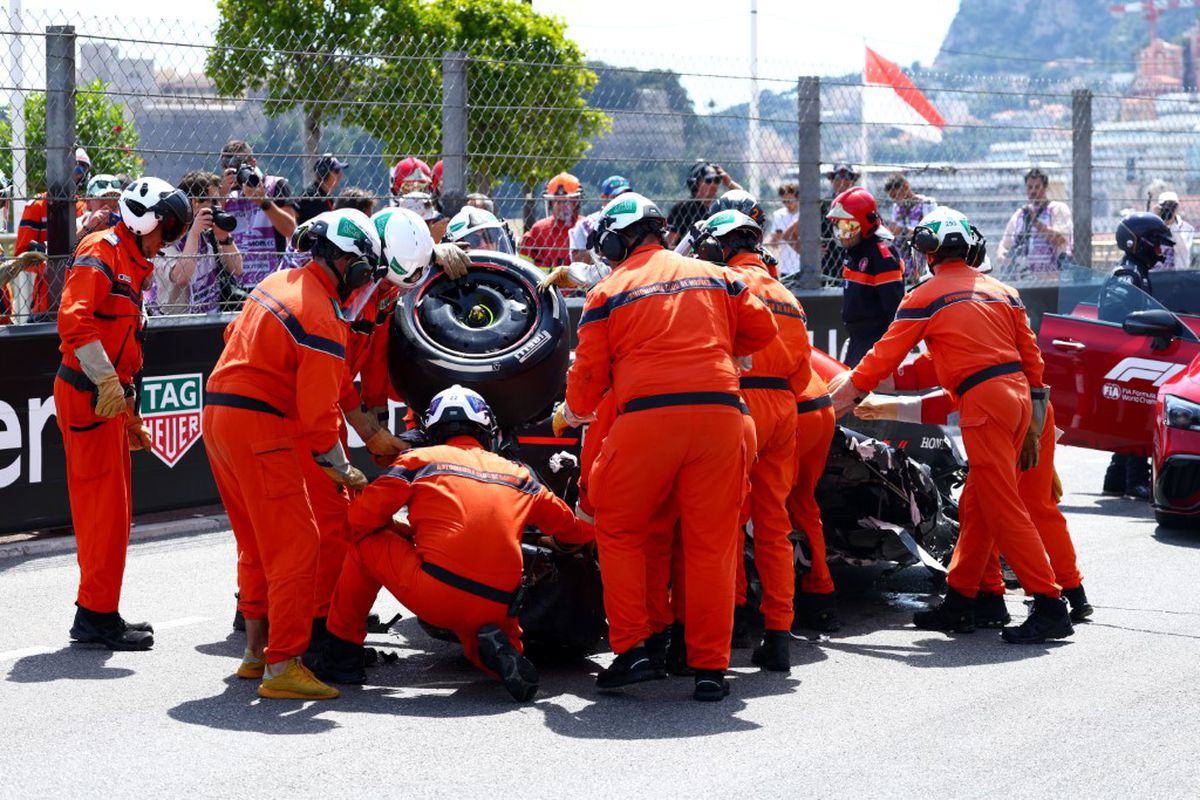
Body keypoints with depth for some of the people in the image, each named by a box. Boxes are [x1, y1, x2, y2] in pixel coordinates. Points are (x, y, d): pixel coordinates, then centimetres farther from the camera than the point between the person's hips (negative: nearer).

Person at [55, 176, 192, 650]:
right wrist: (108, 383, -28)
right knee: (106, 505, -9)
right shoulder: (100, 253, -10)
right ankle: (97, 615, -5)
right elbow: (73, 319, -24)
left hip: (109, 396, 10)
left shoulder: (131, 263, 21)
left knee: (107, 506, 13)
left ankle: (97, 611, 19)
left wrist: (129, 413, 26)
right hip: (89, 394, -10)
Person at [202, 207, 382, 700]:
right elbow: (318, 412, -16)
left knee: (257, 543, 20)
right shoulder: (323, 317, -15)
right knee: (295, 545, -7)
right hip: (259, 425, -10)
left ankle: (257, 651, 29)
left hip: (217, 413, 10)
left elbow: (236, 335, 24)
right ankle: (282, 668, -9)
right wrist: (341, 470, -4)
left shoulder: (280, 283, 12)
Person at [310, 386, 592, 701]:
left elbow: (362, 518, 6)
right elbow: (571, 527, 30)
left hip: (435, 595, -3)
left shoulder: (419, 460, 11)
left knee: (365, 544, 20)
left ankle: (342, 656, 18)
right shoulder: (519, 474, 21)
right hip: (497, 609, 3)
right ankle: (497, 650, -3)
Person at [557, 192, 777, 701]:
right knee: (711, 544, 6)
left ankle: (632, 649, 8)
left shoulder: (608, 291, 9)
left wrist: (573, 413, 28)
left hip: (646, 416, -2)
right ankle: (710, 668, 7)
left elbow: (590, 371, 8)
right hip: (719, 411, 3)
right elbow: (761, 330, 20)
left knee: (618, 530, 15)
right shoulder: (716, 276, 17)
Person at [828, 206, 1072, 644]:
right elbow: (1031, 355, 17)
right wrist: (1032, 425, 23)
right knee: (976, 505, 14)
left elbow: (886, 356, 3)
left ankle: (1050, 605, -13)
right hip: (1019, 395, 8)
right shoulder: (1002, 291, 18)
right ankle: (959, 602, 20)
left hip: (984, 400, -8)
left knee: (1002, 509, -7)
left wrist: (850, 390, 18)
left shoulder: (926, 296, 0)